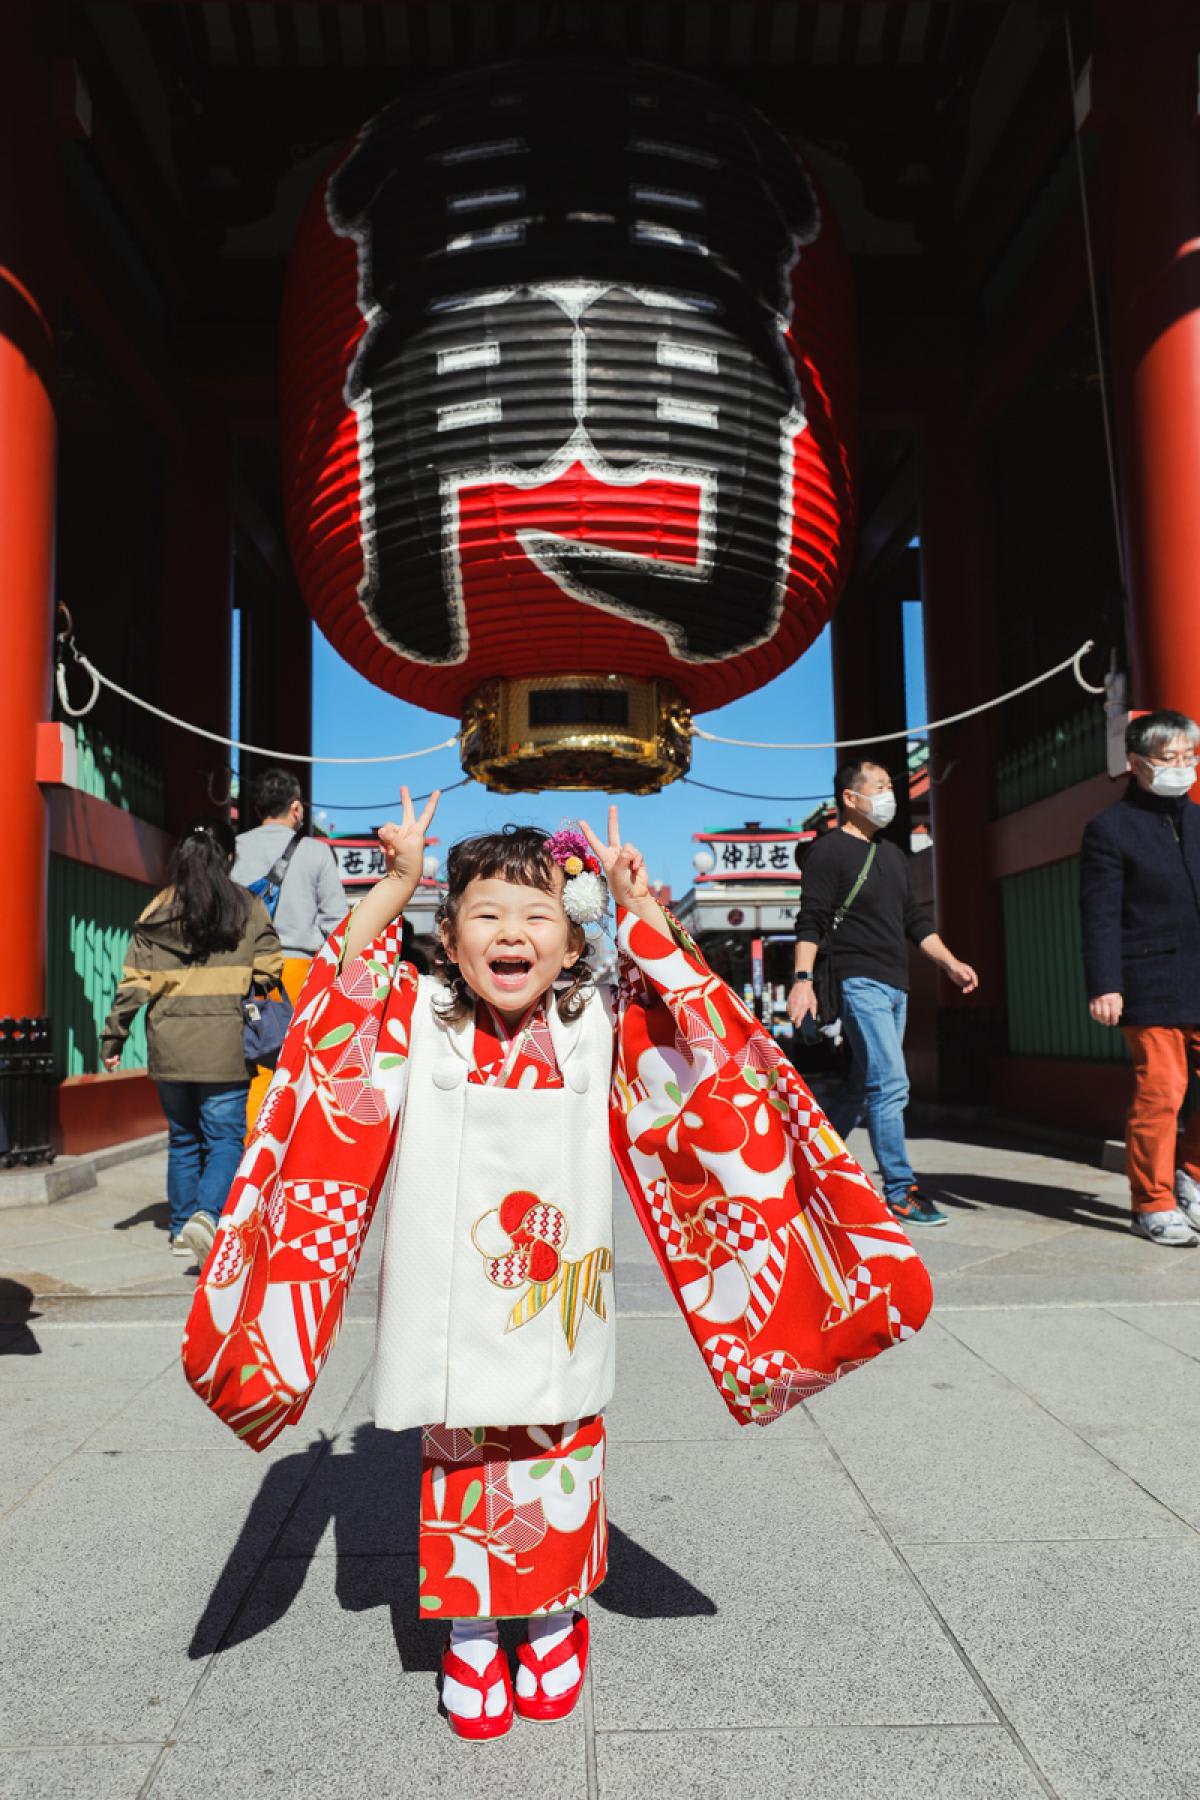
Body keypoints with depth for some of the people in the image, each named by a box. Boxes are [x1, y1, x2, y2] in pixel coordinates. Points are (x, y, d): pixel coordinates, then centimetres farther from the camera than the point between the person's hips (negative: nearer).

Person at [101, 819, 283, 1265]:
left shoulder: (157, 911, 3)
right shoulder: (247, 908, -2)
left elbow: (133, 982, 1)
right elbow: (269, 972, -3)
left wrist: (112, 1038, 8)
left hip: (169, 1048, 3)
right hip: (224, 1048, -3)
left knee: (183, 1139, 16)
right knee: (225, 1137, 3)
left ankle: (182, 1229, 22)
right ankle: (207, 1214, -18)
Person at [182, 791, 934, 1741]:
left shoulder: (604, 1029, -3)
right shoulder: (415, 1021, -4)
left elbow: (695, 1026, -8)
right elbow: (340, 1006, -13)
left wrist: (637, 908, -16)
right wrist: (394, 888, -20)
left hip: (559, 1327, 1)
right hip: (452, 1328, 0)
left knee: (561, 1470, 15)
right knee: (458, 1469, 14)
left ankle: (555, 1619, 42)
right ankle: (471, 1632, 39)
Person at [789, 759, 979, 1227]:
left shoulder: (893, 855, 21)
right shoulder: (829, 850, -4)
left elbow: (915, 920, 24)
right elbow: (810, 922, -10)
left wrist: (949, 962, 14)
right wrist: (803, 979, -20)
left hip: (895, 986, 9)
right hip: (859, 982, -8)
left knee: (864, 1085, 11)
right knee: (890, 1084, -12)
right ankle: (899, 1190, -6)